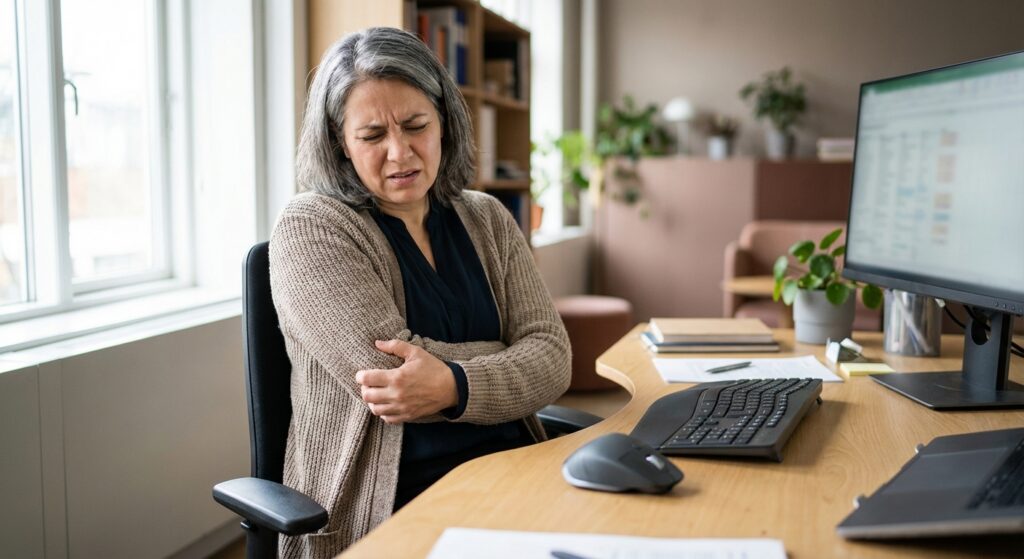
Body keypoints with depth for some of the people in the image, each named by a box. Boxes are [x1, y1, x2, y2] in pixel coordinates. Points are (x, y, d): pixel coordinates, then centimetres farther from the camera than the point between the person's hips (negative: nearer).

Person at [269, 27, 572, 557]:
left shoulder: (487, 220, 11)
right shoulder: (309, 229, -3)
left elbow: (552, 358, 0)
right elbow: (387, 369, -15)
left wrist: (456, 386, -19)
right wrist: (512, 359, -2)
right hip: (386, 508, -5)